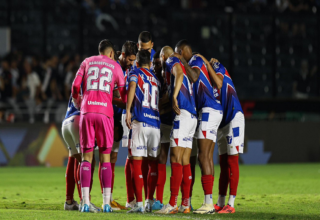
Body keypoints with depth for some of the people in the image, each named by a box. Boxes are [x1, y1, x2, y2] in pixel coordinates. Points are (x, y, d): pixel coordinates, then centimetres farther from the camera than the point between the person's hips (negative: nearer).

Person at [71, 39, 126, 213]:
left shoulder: (87, 62, 16)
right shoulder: (115, 66, 14)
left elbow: (75, 86, 8)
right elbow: (123, 92, 13)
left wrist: (77, 104, 24)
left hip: (87, 111, 1)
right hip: (105, 112, -1)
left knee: (86, 156, 3)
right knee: (105, 157, 4)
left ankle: (85, 202, -5)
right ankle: (106, 203, -2)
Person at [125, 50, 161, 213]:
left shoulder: (135, 73, 6)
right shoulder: (156, 78, 23)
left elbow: (132, 87, -12)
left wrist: (128, 110, -17)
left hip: (140, 122, -5)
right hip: (156, 122, 5)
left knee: (136, 162, -4)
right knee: (153, 163, 13)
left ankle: (139, 204, -11)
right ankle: (149, 203, 12)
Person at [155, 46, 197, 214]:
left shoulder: (171, 62, 1)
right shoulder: (180, 66, 28)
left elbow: (179, 74, -20)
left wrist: (174, 96, -29)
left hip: (182, 114, -9)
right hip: (192, 116, 9)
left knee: (175, 158, -12)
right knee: (184, 161, 9)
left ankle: (172, 203, -17)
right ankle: (185, 204, 8)